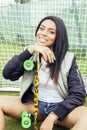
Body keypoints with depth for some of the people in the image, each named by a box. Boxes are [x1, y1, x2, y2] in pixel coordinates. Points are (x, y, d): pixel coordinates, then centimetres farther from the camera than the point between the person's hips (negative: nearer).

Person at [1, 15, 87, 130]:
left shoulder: (68, 59, -9)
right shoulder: (31, 54, -1)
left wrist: (52, 117, -21)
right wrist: (30, 50, -22)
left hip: (60, 107, -2)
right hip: (33, 104, 3)